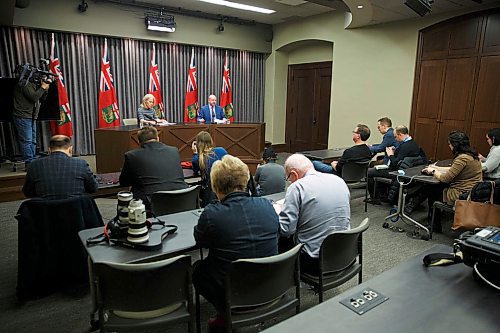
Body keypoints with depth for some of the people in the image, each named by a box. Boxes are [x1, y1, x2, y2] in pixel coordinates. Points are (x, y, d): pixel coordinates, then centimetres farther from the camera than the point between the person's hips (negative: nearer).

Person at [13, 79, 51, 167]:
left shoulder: (33, 83, 15)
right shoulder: (24, 83, -13)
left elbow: (41, 98, 16)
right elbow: (34, 97, -22)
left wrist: (45, 88, 2)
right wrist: (43, 87, -13)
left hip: (32, 117, 10)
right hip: (23, 117, -10)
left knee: (33, 141, 12)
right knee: (27, 141, -7)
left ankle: (34, 162, 19)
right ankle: (29, 164, -3)